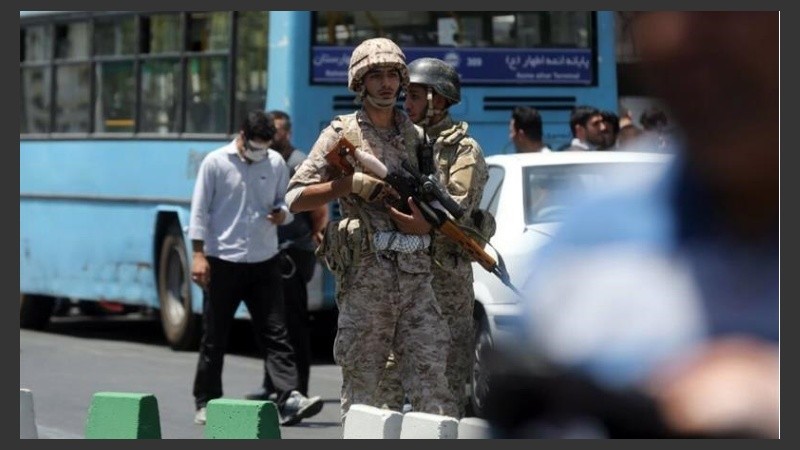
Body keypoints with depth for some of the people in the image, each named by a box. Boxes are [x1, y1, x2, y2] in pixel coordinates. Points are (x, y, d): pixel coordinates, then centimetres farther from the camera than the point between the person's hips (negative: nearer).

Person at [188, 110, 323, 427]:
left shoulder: (276, 163, 6)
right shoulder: (216, 163, -3)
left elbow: (286, 204, 16)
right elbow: (200, 211, -3)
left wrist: (282, 214, -9)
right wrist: (198, 255, -9)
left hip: (264, 261, 3)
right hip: (222, 261, -3)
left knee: (275, 333, -5)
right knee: (214, 337, 5)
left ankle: (290, 400, -12)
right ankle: (206, 403, 15)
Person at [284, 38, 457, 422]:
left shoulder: (414, 136, 16)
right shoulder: (342, 134, 4)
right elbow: (295, 198, -1)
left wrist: (425, 221, -4)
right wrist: (351, 183, -12)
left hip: (415, 275, 3)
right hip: (364, 273, -3)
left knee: (430, 379, -3)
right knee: (361, 385, 0)